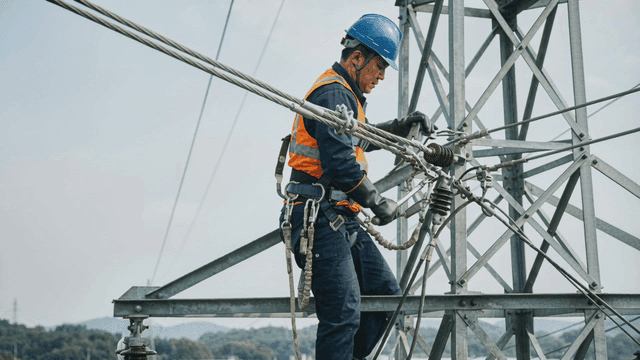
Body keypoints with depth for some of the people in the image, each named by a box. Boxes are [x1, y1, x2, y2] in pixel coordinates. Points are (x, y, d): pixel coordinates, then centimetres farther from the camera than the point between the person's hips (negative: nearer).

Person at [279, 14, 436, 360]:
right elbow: (339, 162, -23)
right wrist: (379, 203, -13)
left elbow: (358, 139, 37)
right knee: (344, 313, -13)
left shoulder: (345, 95, 21)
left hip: (343, 219, 11)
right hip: (320, 219, -11)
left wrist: (400, 126, 23)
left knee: (386, 296, 9)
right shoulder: (333, 93, -13)